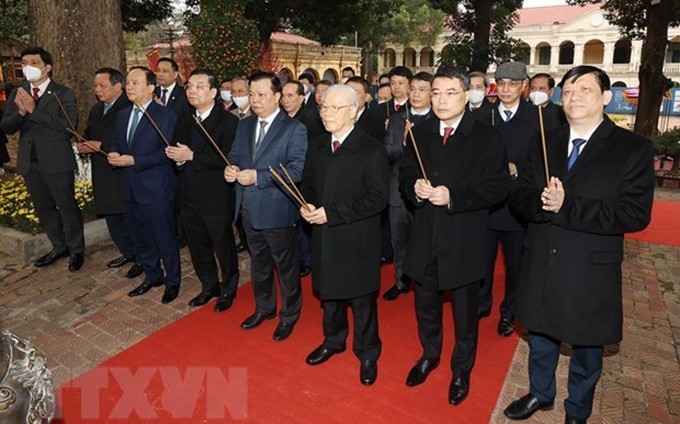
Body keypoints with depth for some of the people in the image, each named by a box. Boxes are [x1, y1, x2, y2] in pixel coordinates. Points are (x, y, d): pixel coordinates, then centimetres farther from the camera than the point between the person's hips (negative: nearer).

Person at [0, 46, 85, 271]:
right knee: (44, 209, 16)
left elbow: (68, 126, -20)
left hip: (56, 161, -6)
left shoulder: (64, 93, -8)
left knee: (67, 207, 5)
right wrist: (20, 111, -17)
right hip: (29, 162, 6)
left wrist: (33, 110, -21)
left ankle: (76, 250, 20)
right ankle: (59, 247, 32)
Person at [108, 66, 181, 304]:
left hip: (156, 189, -7)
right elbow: (116, 143, 17)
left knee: (165, 239, 5)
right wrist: (113, 154, -6)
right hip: (131, 188, 7)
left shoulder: (165, 116, -10)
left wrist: (134, 160, -21)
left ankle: (172, 281, 24)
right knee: (141, 238, 18)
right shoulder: (122, 115, 13)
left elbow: (167, 152, -16)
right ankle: (152, 276, 37)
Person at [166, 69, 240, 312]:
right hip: (188, 198, 7)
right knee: (198, 249, 19)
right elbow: (177, 152, 16)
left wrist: (191, 156, -23)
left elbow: (227, 161, -21)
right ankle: (209, 287, 39)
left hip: (216, 199, -7)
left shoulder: (228, 121, -12)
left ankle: (228, 290, 31)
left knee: (224, 249, 9)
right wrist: (176, 157, -8)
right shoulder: (184, 121, 12)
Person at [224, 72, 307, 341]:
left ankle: (289, 315, 30)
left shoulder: (294, 129, -12)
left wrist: (258, 177, -25)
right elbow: (234, 155, 13)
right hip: (249, 209, 6)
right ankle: (264, 308, 42)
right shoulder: (244, 126, 9)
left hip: (278, 211, -6)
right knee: (258, 263, 22)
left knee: (286, 266, 10)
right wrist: (231, 168, -11)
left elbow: (297, 170, -20)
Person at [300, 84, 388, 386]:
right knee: (328, 293, 21)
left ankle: (367, 354, 31)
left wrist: (331, 213, -22)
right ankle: (333, 341, 45)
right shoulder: (317, 147, 6)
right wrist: (308, 206, -7)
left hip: (357, 241, -5)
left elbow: (377, 199, -19)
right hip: (324, 239, 6)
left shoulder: (372, 150, -14)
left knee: (362, 300, 9)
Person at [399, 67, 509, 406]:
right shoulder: (419, 133, 5)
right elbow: (405, 173, 10)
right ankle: (429, 355, 46)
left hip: (464, 241, -3)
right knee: (425, 305, 21)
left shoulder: (487, 137, -9)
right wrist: (414, 186, -14)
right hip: (424, 238, 4)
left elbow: (498, 188, -13)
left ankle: (462, 370, 38)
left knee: (465, 311, 15)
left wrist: (453, 197, -24)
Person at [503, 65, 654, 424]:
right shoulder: (545, 143, 4)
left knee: (586, 347, 17)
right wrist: (541, 201, -23)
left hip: (590, 271, -3)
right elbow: (519, 196, 1)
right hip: (540, 264, 4)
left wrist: (567, 206, -27)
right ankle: (540, 393, 48)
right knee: (540, 337, 22)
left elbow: (636, 214, -18)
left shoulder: (633, 149, -9)